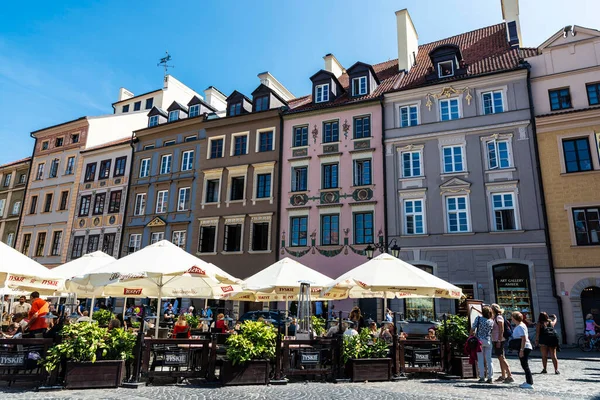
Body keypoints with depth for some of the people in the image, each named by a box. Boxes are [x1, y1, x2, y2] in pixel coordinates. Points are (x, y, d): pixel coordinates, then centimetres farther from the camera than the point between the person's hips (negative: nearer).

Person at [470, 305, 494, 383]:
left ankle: (482, 377, 5)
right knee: (489, 360, 8)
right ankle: (490, 378, 8)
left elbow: (473, 328, -12)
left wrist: (471, 335, 5)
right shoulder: (491, 322, -1)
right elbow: (491, 331, 4)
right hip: (488, 341, 2)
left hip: (479, 340, -2)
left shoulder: (478, 318, -9)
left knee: (480, 360, 4)